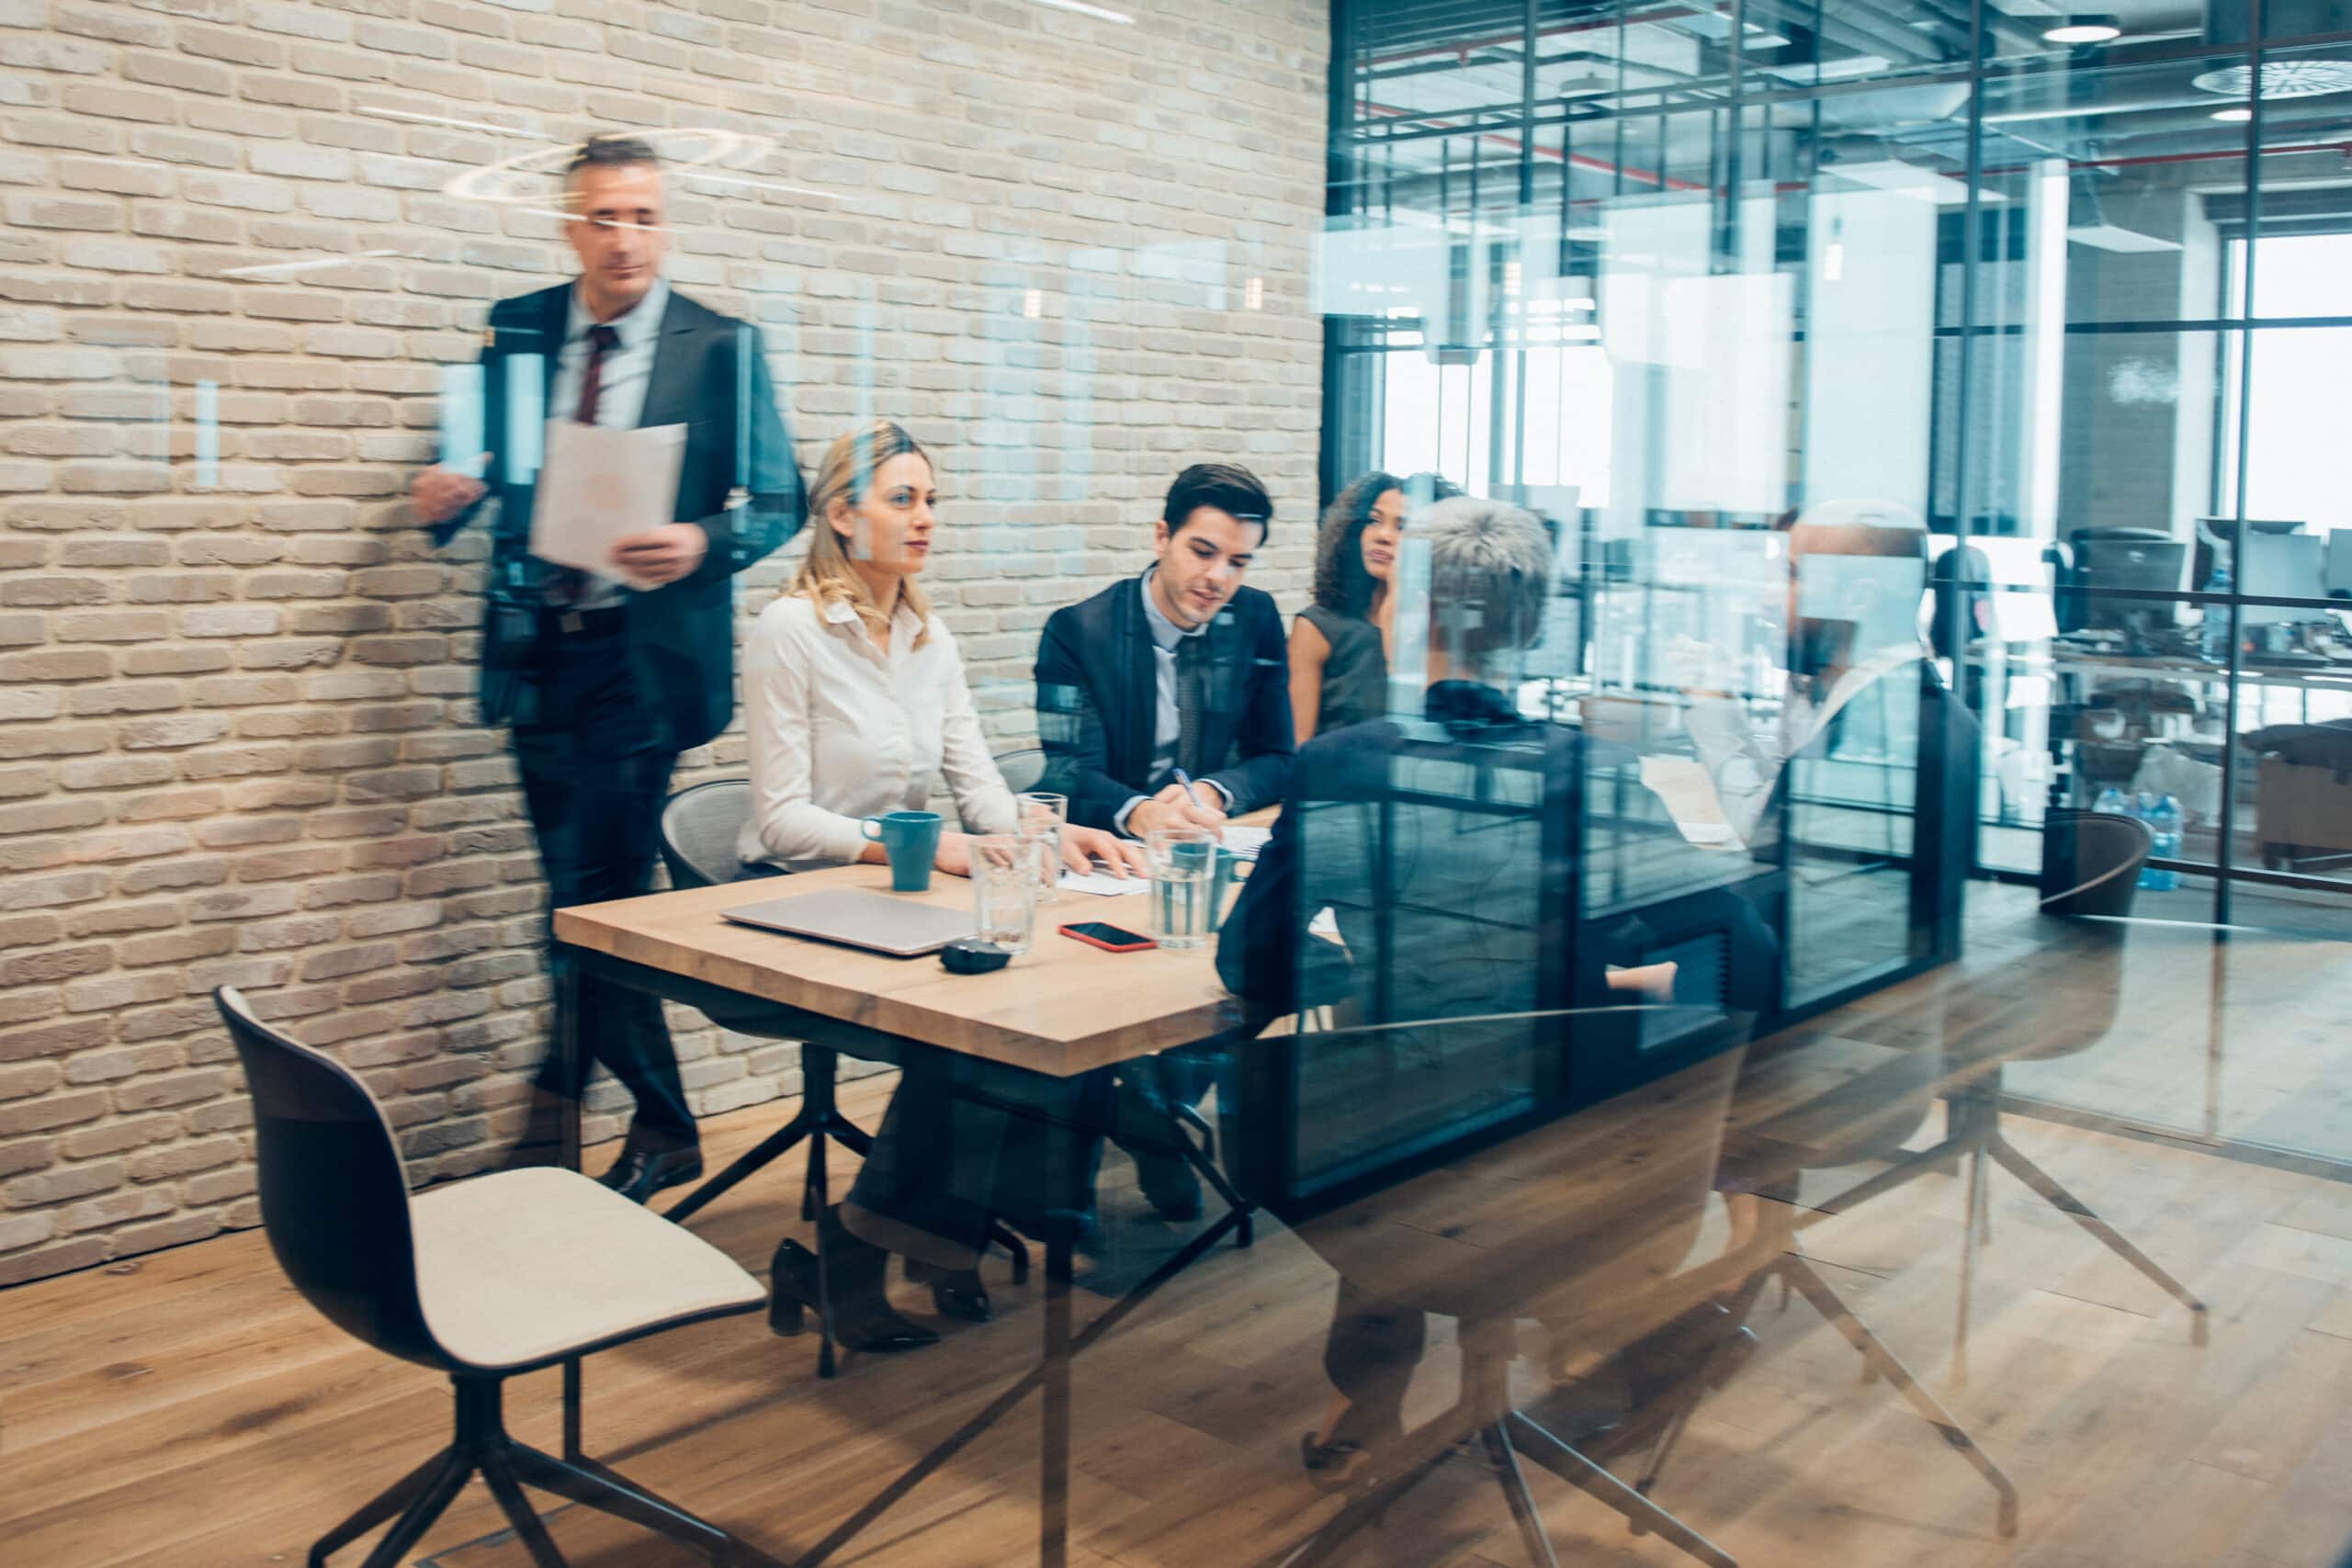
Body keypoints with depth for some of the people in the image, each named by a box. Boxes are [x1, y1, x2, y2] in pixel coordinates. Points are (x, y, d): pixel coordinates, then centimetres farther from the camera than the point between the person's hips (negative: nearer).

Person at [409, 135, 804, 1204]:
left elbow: (777, 501, -3)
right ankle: (660, 1126, 25)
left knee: (591, 895, -9)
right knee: (588, 893, 11)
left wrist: (703, 544, -22)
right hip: (536, 647, 5)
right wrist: (444, 496, -9)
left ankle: (564, 1101, 10)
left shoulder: (722, 348, -3)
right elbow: (485, 467, 14)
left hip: (643, 656, -5)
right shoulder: (516, 333, 8)